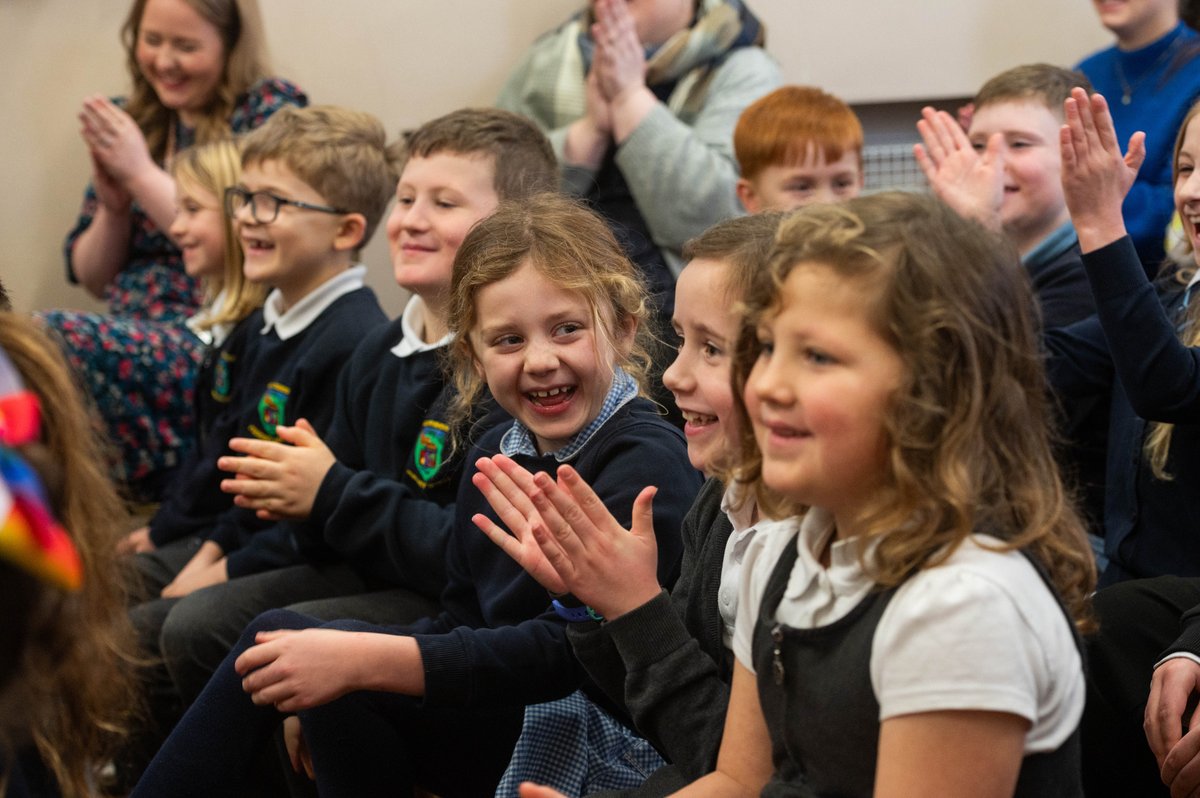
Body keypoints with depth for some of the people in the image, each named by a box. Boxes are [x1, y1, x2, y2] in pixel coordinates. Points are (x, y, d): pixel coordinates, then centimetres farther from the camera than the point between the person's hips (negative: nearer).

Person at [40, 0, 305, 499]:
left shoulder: (270, 111, 3)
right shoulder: (130, 122, 18)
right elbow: (91, 278, 20)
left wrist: (142, 174, -7)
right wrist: (113, 205, 0)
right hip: (130, 335, 6)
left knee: (54, 340, -32)